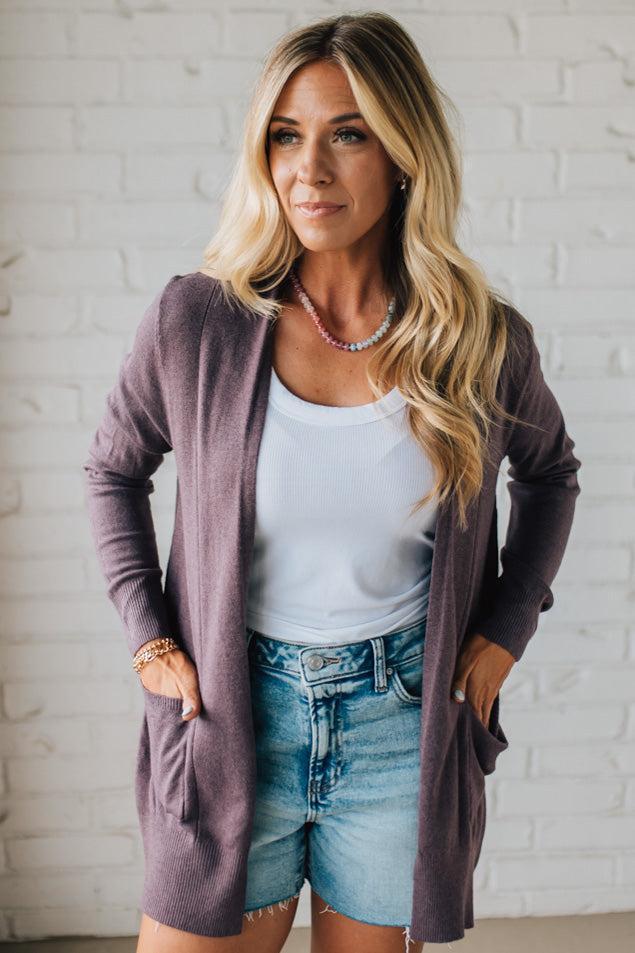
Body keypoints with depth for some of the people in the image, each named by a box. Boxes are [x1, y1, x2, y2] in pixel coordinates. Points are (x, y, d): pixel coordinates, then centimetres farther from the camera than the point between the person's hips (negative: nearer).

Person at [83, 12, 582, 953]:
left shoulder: (483, 342, -8)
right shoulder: (194, 321, -10)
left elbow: (551, 473, 13)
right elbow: (114, 469, 7)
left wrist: (506, 627, 4)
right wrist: (147, 635, 0)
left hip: (405, 720, 1)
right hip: (233, 708, 0)